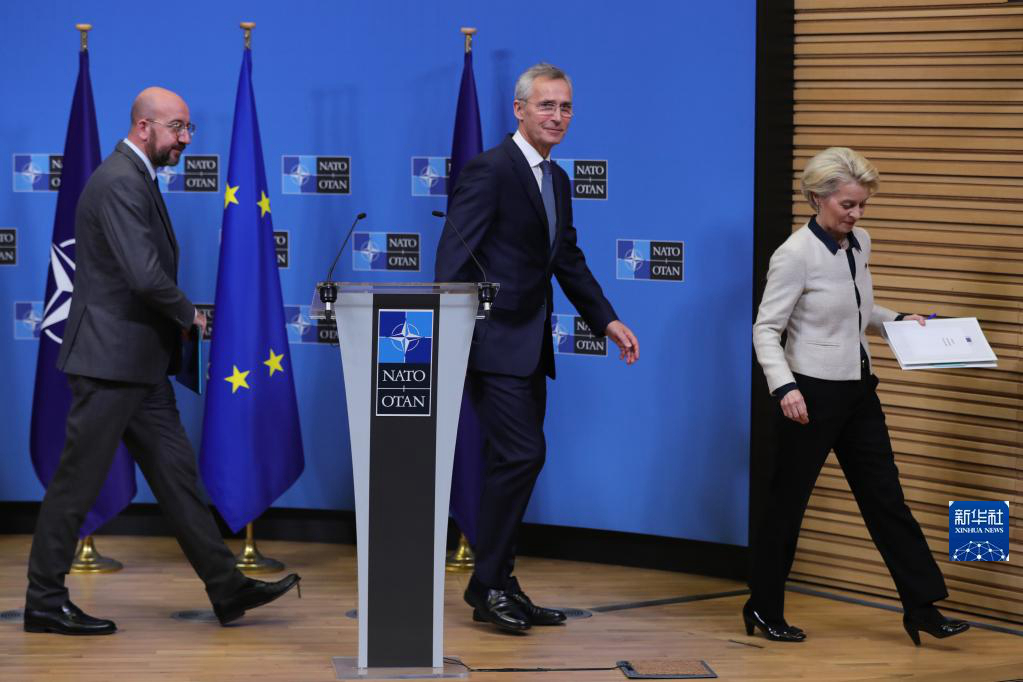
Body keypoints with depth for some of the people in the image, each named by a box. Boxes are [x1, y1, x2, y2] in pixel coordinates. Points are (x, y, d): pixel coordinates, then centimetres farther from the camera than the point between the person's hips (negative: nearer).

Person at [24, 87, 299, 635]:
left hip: (139, 364, 10)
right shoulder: (119, 182, -17)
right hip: (110, 359, -10)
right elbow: (145, 275, -26)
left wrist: (178, 317, 7)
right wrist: (189, 313, -10)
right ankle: (44, 602, 7)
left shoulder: (137, 179, 16)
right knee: (77, 481, -2)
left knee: (175, 471, 10)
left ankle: (227, 589, 13)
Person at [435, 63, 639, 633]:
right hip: (495, 344, -9)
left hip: (531, 347, 9)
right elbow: (455, 254, -17)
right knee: (523, 455, -13)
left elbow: (569, 260, 22)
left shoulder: (557, 180, 16)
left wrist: (608, 320, 12)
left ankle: (500, 584, 18)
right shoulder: (491, 170, -11)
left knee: (518, 462, 11)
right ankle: (488, 585, -4)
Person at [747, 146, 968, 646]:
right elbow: (765, 330, -17)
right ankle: (764, 610, 19)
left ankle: (922, 608, 11)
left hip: (858, 391, 7)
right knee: (788, 502, 5)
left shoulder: (860, 244, 5)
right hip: (813, 395, -7)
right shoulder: (795, 254, -17)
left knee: (885, 498, 7)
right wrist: (784, 386, -29)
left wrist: (897, 320, 4)